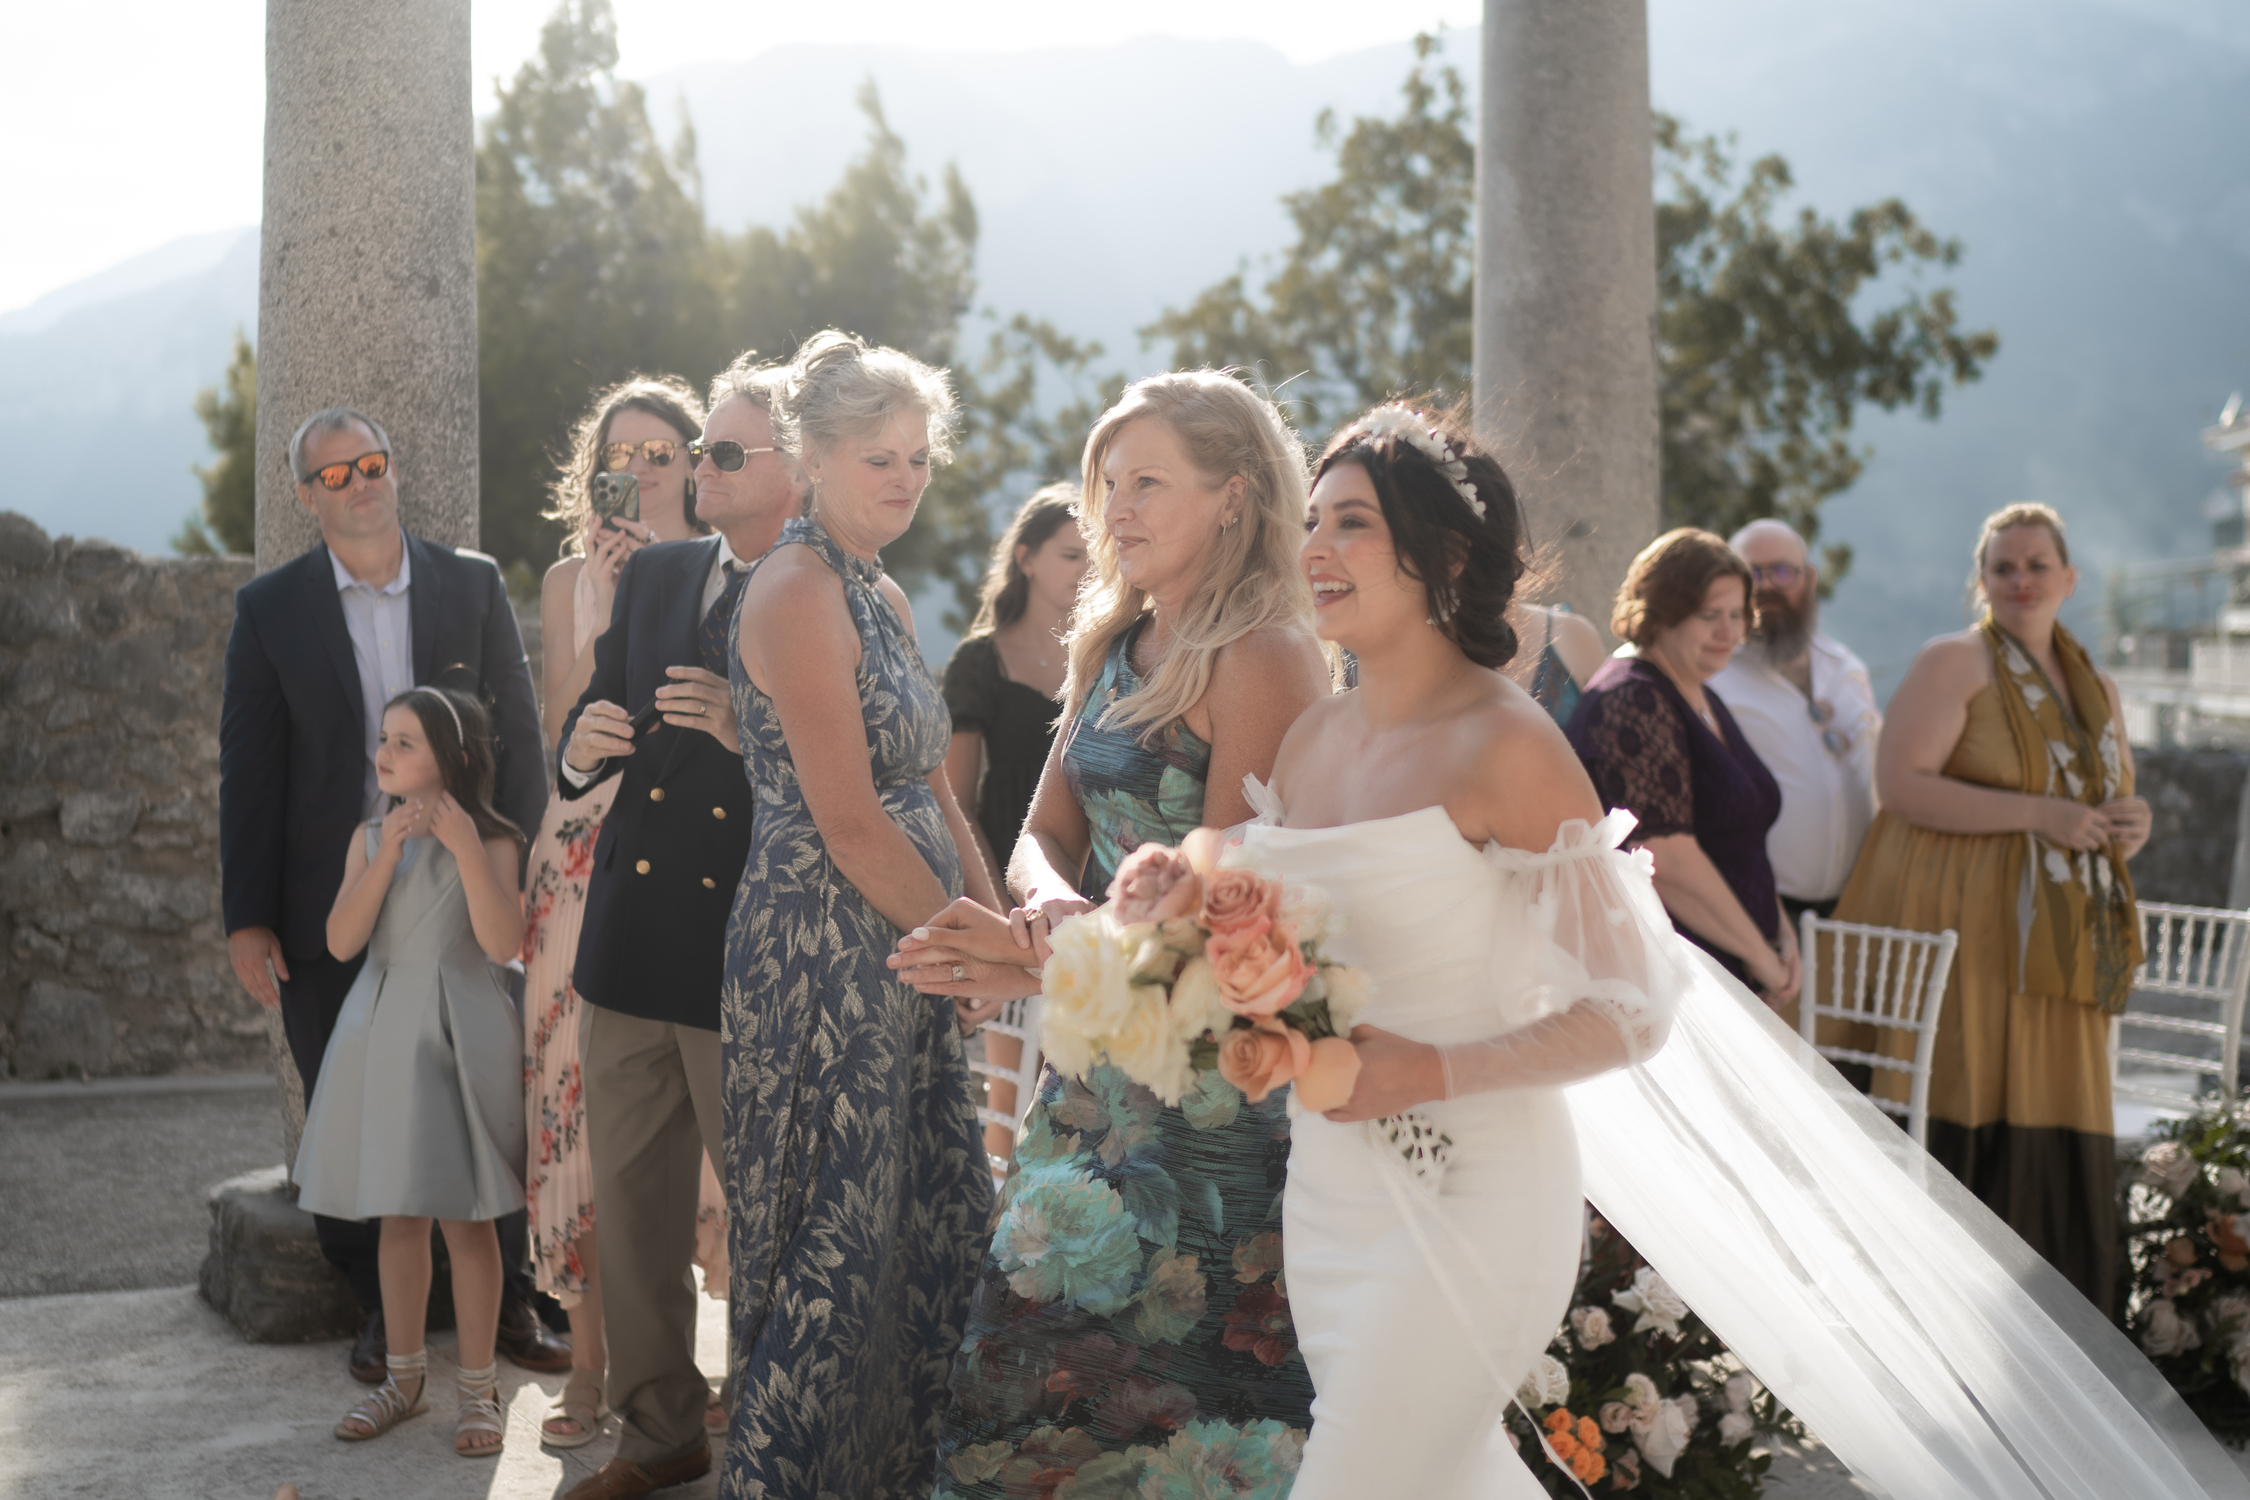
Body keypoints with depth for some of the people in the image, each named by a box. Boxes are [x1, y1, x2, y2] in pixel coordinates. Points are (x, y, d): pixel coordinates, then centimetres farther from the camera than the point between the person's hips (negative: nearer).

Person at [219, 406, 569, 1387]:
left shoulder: (473, 585, 4)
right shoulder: (270, 607, 2)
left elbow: (518, 736, 5)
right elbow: (248, 771, 1)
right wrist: (247, 919, -3)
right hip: (330, 913, 0)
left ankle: (510, 1305, 18)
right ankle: (380, 1313, 24)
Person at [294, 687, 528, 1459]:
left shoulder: (492, 841, -7)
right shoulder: (369, 837, 5)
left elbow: (503, 943, -19)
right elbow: (342, 940, -6)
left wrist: (464, 844, -23)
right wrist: (389, 853, -16)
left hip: (458, 1038, -4)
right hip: (382, 1034, 4)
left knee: (466, 1216, 1)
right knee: (397, 1215, 12)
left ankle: (479, 1388, 12)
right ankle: (404, 1377, 25)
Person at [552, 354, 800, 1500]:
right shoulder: (651, 577, 12)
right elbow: (587, 741, 17)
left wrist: (750, 736, -28)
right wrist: (585, 747, -5)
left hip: (749, 959, -6)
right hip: (629, 944, 6)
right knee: (630, 1204, 15)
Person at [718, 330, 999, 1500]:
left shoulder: (885, 599, 16)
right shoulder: (798, 591, -13)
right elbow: (850, 827, -18)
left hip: (904, 955, 9)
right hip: (823, 954, -9)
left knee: (936, 1234, 12)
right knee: (834, 1249, 0)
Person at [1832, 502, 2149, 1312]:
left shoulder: (2096, 689, 19)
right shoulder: (1955, 662, -2)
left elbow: (2118, 804, 25)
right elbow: (1899, 782, -14)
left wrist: (2129, 826, 0)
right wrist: (2036, 813, -17)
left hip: (2058, 952, 6)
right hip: (1962, 934, -6)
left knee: (2056, 1144, 3)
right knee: (1963, 1127, -9)